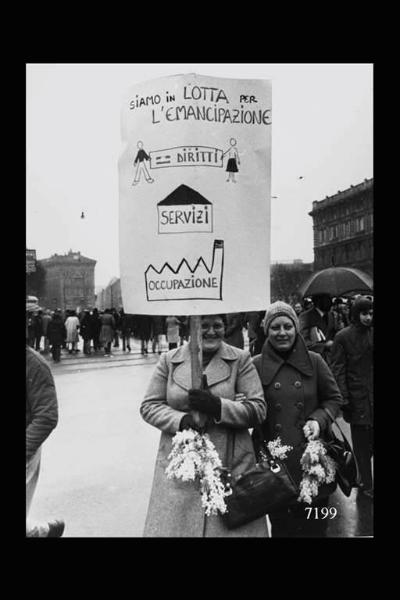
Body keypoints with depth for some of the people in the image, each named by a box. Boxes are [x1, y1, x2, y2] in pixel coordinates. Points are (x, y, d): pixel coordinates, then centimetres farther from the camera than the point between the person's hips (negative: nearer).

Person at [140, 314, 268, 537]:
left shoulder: (241, 359, 0)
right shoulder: (169, 360, 4)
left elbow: (258, 409, -2)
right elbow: (149, 405, 5)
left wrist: (218, 406, -18)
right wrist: (181, 420, -13)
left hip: (230, 468, -1)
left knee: (233, 527, 2)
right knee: (172, 526, 5)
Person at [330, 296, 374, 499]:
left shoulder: (371, 333, 7)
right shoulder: (343, 337, -5)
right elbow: (337, 370, -6)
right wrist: (343, 398, -12)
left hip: (371, 396, 4)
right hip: (357, 397, -4)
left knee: (369, 439, 7)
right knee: (362, 442, 5)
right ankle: (366, 484, 18)